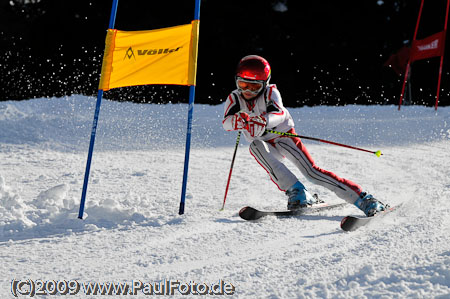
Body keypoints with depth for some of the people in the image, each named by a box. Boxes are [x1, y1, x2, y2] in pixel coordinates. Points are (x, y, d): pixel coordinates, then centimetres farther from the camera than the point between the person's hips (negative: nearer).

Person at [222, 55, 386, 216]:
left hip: (285, 137, -3)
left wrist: (263, 121, -57)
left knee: (311, 172, -18)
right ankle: (297, 192, -33)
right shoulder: (234, 98, -8)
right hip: (266, 146, 3)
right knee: (255, 146, -32)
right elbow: (226, 122, -25)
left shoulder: (270, 92, -15)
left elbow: (280, 114, -35)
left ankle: (363, 199, -19)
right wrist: (238, 120, -49)